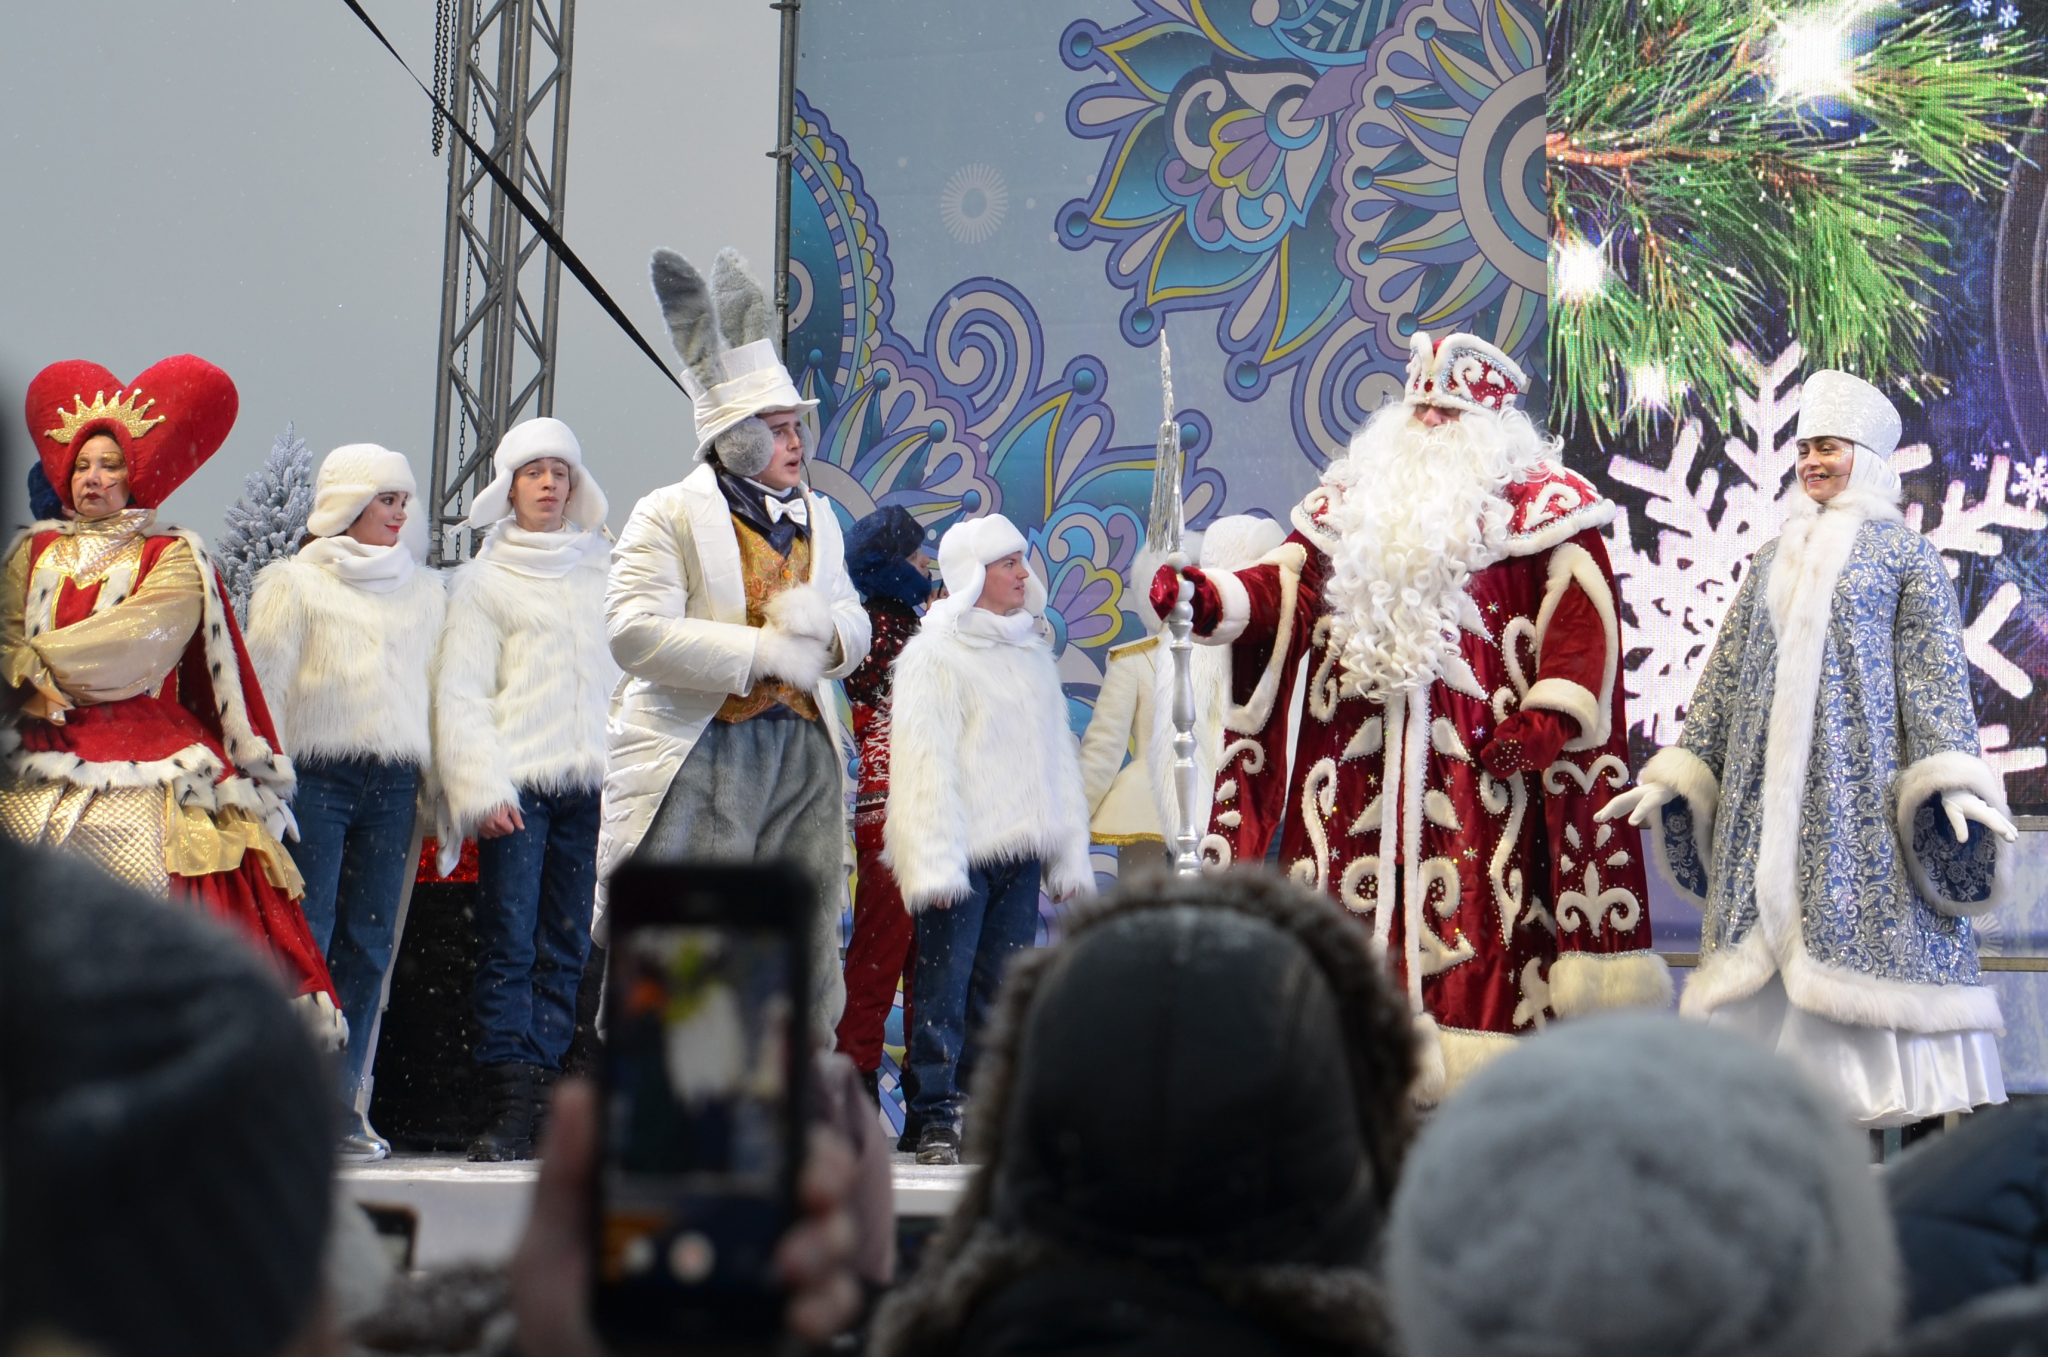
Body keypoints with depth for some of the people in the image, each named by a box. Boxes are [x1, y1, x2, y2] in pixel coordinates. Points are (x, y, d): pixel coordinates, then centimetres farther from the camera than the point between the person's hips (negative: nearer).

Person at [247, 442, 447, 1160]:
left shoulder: (424, 590, 18)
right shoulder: (295, 582, 5)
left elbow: (440, 690, 19)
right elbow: (265, 686, 2)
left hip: (393, 784, 4)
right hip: (315, 775, -4)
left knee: (370, 945, 0)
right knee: (304, 941, -9)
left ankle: (342, 1105, 4)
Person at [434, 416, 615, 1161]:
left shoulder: (604, 570, 18)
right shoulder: (482, 579, 9)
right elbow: (459, 693, 3)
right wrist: (482, 787, -9)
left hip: (591, 784, 3)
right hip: (517, 784, -3)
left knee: (568, 947, 1)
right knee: (509, 946, -9)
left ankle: (542, 1091, 4)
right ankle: (509, 1106, -11)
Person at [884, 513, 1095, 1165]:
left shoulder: (1033, 652, 18)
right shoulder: (933, 654, -3)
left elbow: (1058, 757, 21)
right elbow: (924, 764, -10)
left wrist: (1070, 854, 16)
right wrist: (934, 861, -17)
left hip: (1021, 849, 6)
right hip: (963, 853, -6)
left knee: (1004, 988, 6)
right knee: (945, 985, -6)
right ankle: (935, 1117, -1)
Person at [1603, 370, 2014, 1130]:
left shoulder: (1904, 553, 4)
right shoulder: (1775, 560, 18)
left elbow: (1937, 675, -3)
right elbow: (1725, 674, 17)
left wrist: (1952, 780, -14)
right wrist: (1676, 773, 11)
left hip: (1862, 776, -5)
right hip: (1770, 780, 5)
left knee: (1865, 923, -9)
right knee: (1767, 932, -1)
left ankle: (1891, 1117, -7)